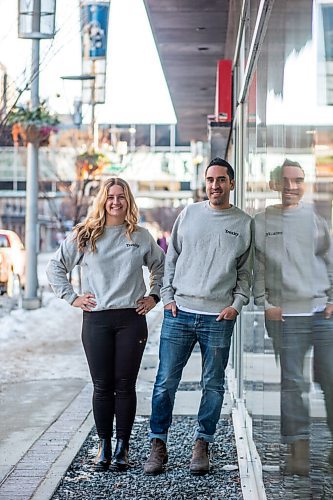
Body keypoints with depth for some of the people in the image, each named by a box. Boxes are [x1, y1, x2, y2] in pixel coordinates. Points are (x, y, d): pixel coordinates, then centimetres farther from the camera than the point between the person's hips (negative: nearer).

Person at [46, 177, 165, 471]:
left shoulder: (141, 237, 8)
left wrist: (154, 296, 12)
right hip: (96, 318, 0)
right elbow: (55, 267, 11)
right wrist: (71, 297, 4)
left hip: (132, 318, 0)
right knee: (102, 386, 3)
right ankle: (104, 447, 13)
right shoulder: (84, 236, 5)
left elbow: (162, 266, 22)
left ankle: (122, 447, 11)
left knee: (125, 386, 1)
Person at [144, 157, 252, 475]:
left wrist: (237, 304, -3)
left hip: (219, 318, 0)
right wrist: (167, 297, 4)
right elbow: (171, 258, 13)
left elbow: (246, 271, 10)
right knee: (166, 381, 0)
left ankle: (202, 446, 16)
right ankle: (158, 444, 10)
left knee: (213, 385, 4)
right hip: (179, 313, 1)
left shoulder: (244, 224, 7)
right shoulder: (189, 214, 10)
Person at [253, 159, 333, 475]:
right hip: (285, 315, -1)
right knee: (293, 382, 1)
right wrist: (264, 303, -3)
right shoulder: (262, 223, 6)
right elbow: (256, 267, 5)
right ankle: (298, 448, 7)